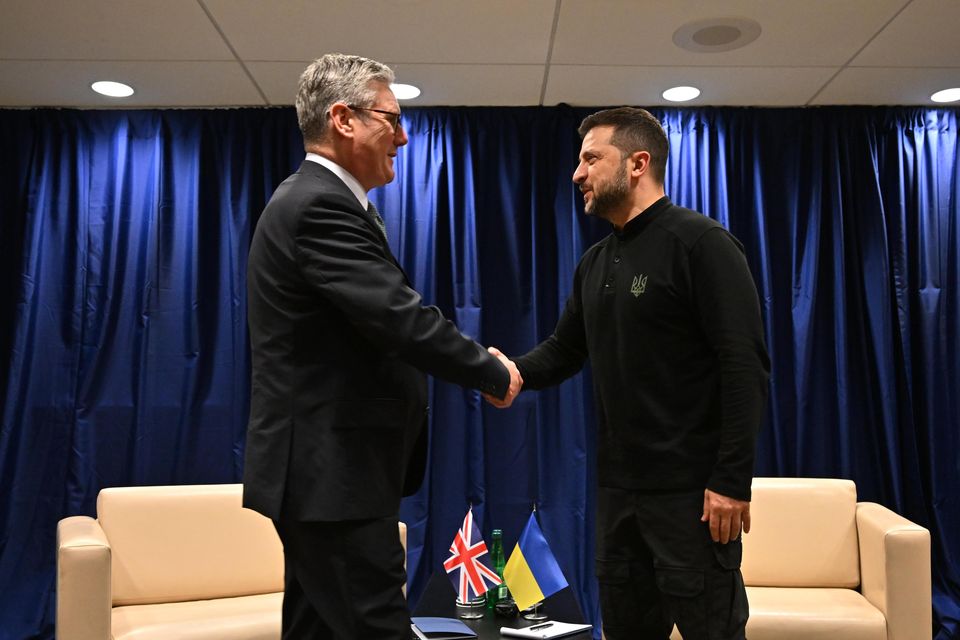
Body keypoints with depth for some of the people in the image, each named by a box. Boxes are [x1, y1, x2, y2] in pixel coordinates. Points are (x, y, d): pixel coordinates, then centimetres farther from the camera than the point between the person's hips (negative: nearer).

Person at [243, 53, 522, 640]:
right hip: (334, 469, -11)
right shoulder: (320, 206, -18)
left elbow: (381, 327, 16)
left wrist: (479, 366, 9)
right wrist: (495, 373, -9)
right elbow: (404, 319, -24)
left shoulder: (315, 200, 15)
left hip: (325, 463, 11)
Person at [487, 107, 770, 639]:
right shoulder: (594, 262, 14)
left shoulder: (699, 242, -11)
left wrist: (732, 480, -21)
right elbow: (565, 349, 17)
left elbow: (745, 365, -17)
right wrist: (517, 372, -5)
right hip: (618, 484, 8)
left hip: (690, 486, -7)